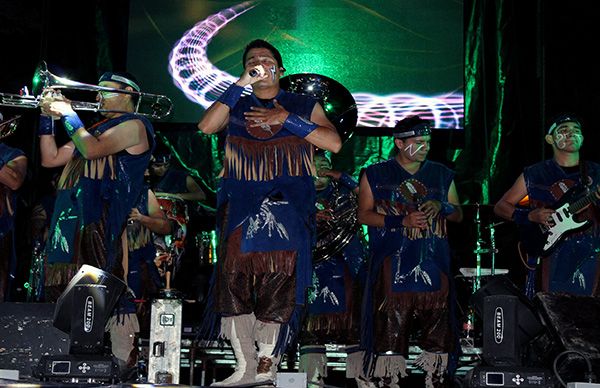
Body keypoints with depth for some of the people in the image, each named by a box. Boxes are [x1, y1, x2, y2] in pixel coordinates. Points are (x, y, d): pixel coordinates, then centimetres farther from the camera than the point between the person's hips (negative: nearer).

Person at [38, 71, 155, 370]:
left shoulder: (133, 125, -1)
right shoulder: (95, 128, 26)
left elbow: (91, 149, -16)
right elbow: (51, 159, 24)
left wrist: (68, 113, -4)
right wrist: (48, 117, 16)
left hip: (104, 222, -9)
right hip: (73, 220, 9)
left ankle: (121, 361, -11)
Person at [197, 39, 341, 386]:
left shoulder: (303, 105, 15)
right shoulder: (235, 106, 20)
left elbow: (334, 143, 0)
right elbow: (206, 127, -1)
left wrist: (286, 119, -4)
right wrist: (241, 84, -1)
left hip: (288, 204, -2)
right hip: (241, 202, 2)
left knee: (279, 281, -11)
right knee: (235, 279, -9)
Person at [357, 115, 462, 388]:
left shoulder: (442, 175, 17)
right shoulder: (376, 175, 7)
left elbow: (459, 215, 19)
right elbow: (364, 214, 2)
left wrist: (442, 207, -3)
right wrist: (402, 221, -9)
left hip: (434, 264, 3)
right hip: (393, 264, -3)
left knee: (437, 325, 1)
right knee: (391, 326, -8)